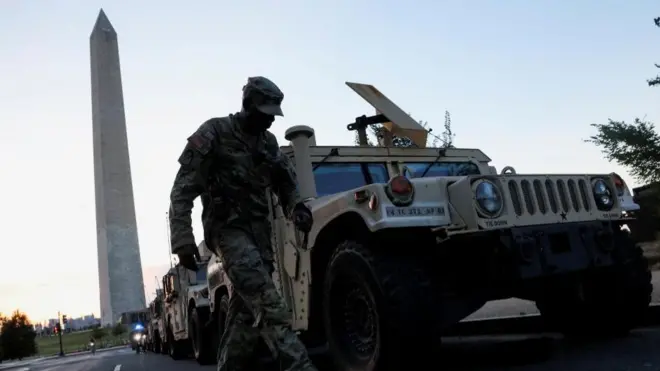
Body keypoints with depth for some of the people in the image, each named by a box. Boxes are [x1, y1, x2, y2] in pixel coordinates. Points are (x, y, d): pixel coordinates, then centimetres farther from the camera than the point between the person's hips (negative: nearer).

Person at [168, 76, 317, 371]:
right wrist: (182, 240, -18)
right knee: (266, 301, -22)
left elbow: (285, 183, 21)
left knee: (247, 309, 4)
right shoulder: (214, 133, -7)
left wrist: (295, 207, -3)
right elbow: (183, 190, -10)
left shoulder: (268, 142, 12)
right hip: (227, 227, -7)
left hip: (258, 228, 7)